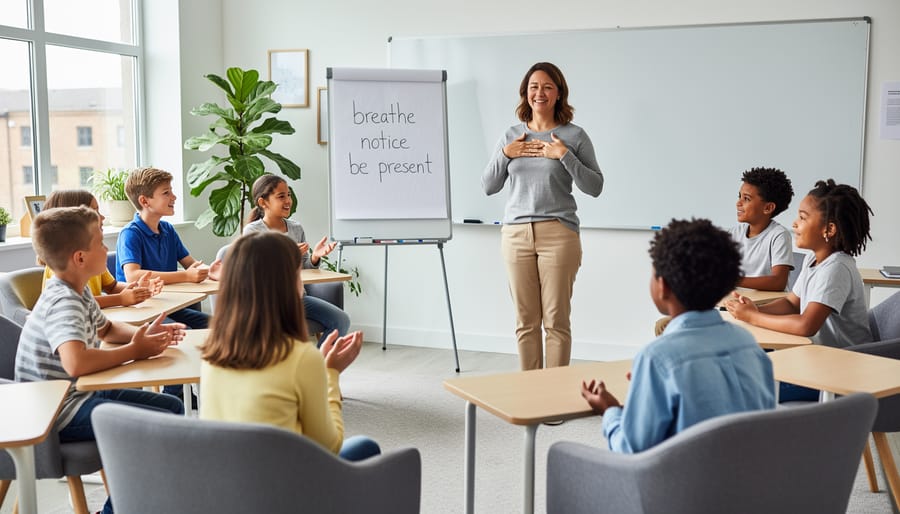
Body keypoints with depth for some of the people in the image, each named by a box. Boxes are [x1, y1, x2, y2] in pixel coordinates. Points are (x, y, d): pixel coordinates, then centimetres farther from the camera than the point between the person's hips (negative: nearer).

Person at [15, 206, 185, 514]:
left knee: (172, 407, 12)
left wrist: (143, 334, 3)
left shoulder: (78, 291, 5)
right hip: (60, 411, -10)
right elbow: (76, 363, -43)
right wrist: (134, 351, -27)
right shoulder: (63, 302, -25)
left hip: (83, 392, 10)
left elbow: (106, 329, 24)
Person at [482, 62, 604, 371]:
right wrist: (504, 154, -1)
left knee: (556, 320, -2)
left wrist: (564, 155, -11)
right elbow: (488, 187, 13)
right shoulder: (512, 135, 13)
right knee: (526, 321, 6)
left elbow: (595, 187, -2)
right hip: (516, 233, 3)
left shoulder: (574, 136, 3)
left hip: (558, 233, -3)